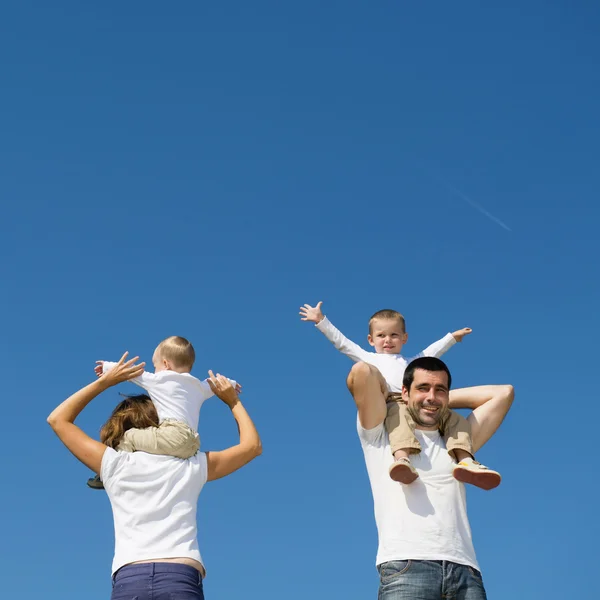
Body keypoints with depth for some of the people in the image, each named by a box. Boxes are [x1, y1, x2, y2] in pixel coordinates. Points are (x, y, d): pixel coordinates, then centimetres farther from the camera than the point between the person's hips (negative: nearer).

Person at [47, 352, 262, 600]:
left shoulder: (114, 464, 17)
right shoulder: (189, 467, 16)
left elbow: (58, 419, 28)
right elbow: (252, 445, 27)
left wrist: (105, 381, 30)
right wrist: (232, 401, 37)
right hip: (181, 580, -1)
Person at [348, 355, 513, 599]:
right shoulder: (381, 437, 16)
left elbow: (503, 392, 30)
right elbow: (361, 371, 3)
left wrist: (444, 398, 30)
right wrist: (384, 393, 23)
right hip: (405, 565, -3)